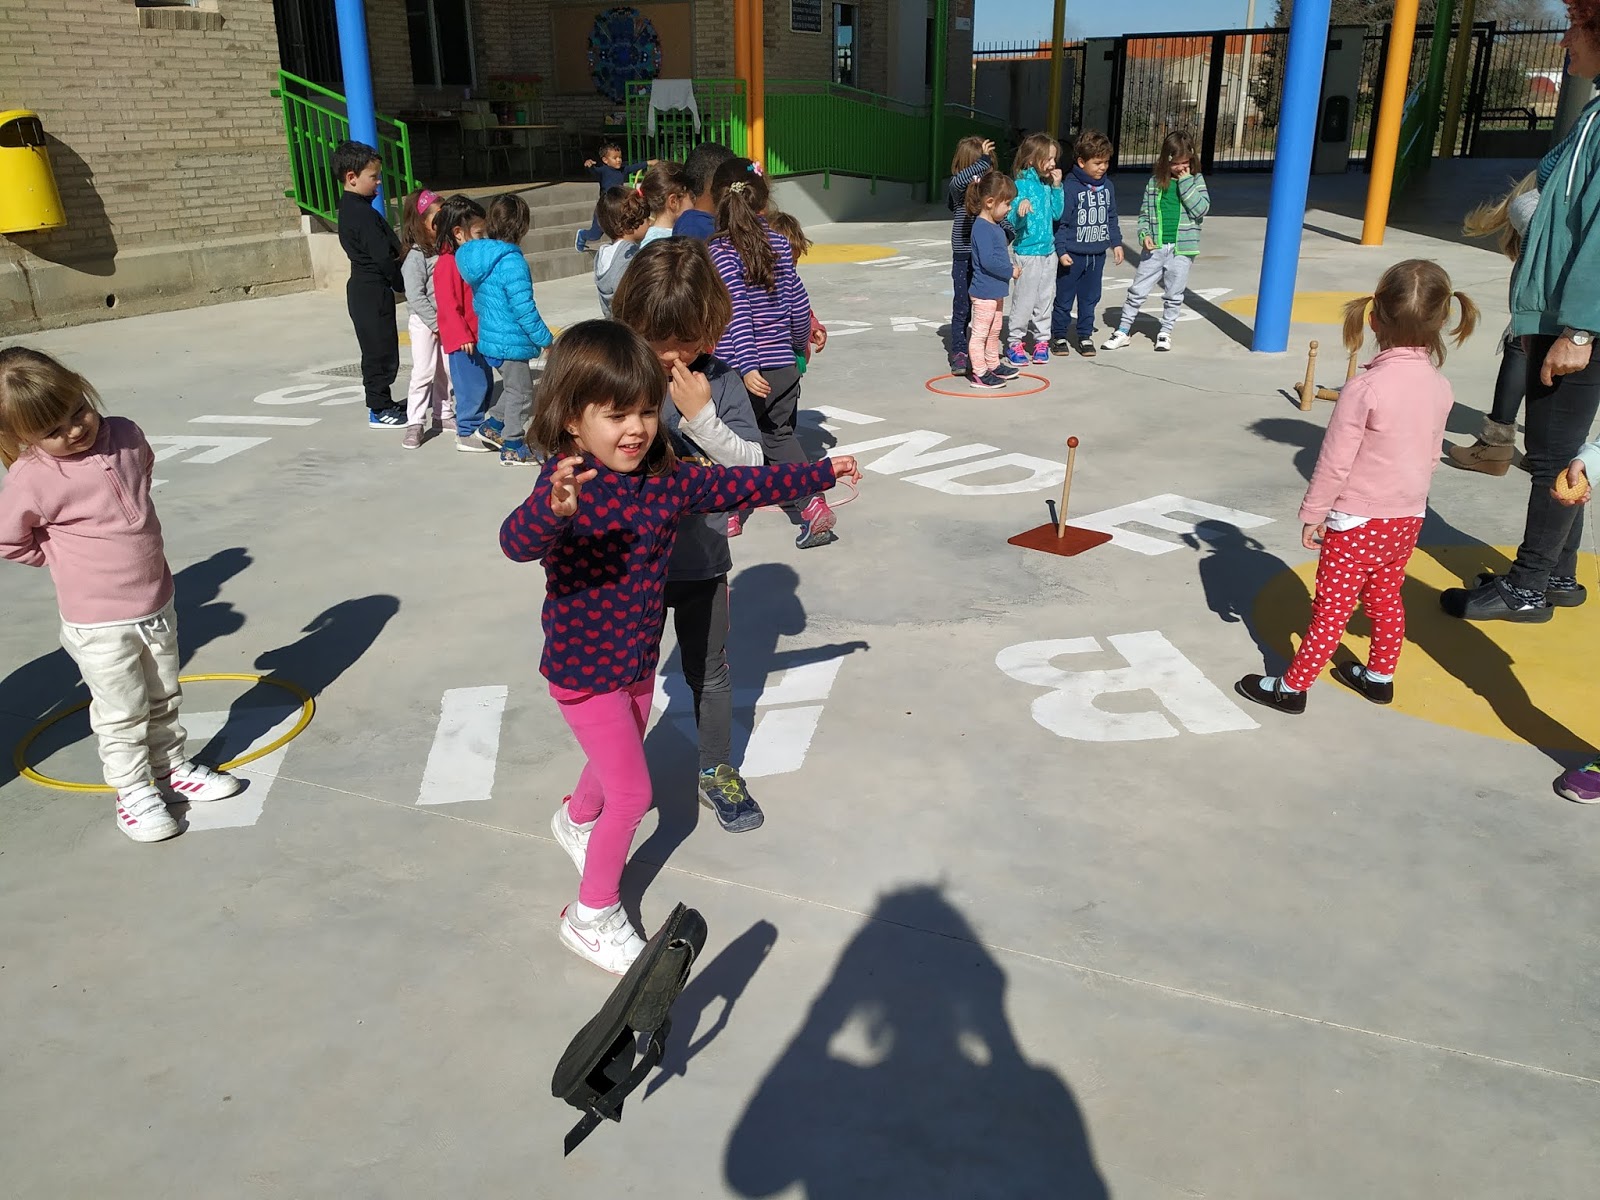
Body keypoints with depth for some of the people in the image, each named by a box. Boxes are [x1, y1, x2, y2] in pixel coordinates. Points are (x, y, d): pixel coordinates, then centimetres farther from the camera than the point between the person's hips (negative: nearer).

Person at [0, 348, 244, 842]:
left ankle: (173, 769, 37)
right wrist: (71, 558, -5)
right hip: (99, 623, -5)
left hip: (156, 603, 5)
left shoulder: (125, 434, -7)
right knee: (122, 714, 7)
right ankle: (133, 792, 23)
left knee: (164, 700, 20)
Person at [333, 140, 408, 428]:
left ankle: (382, 403, 26)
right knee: (381, 349, -3)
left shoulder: (349, 208, 13)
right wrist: (404, 285, -10)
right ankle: (380, 410, 3)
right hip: (373, 290, -10)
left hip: (364, 288, 10)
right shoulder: (363, 214, -19)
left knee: (378, 348, 16)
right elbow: (383, 258, -20)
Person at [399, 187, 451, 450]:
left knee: (446, 371, 13)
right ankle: (415, 423, -3)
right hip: (424, 321, -7)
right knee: (423, 372, -8)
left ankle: (442, 414, 27)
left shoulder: (444, 248, 6)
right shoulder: (416, 256, -15)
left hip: (445, 320, 7)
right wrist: (436, 323, -17)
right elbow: (415, 296, -18)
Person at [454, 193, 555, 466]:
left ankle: (493, 425, 31)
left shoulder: (479, 254, 5)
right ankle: (513, 448, 15)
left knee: (513, 386, 25)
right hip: (510, 341, -9)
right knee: (520, 392, 6)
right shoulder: (512, 262, -22)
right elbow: (524, 309, -22)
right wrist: (546, 340, -13)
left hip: (490, 337, 9)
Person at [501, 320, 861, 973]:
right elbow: (517, 543, -45)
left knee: (617, 760, 28)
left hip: (638, 661, 7)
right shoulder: (566, 483, -27)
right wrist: (554, 508, -67)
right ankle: (593, 917, 19)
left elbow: (740, 484, 4)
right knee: (633, 791, -3)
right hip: (583, 671, -7)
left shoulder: (666, 479, -7)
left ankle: (577, 820, 62)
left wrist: (822, 473, 9)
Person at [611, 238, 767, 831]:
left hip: (702, 558, 1)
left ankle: (717, 771, 38)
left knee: (709, 671, 18)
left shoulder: (720, 381, -9)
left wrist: (702, 416, -24)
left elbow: (751, 466, -12)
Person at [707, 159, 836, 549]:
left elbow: (736, 311, -19)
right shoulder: (778, 243, 3)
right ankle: (812, 502, 0)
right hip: (782, 366, 4)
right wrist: (801, 342, 24)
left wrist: (747, 367, -22)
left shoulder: (719, 250, -11)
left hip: (736, 368, -4)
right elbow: (799, 302, 7)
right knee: (780, 436, 15)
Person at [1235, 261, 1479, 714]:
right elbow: (1431, 455, 10)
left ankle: (1292, 686, 12)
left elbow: (1334, 462, -19)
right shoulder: (1440, 388, -2)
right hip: (1408, 518, 6)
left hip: (1357, 521, -6)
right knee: (1385, 599, 21)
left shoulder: (1364, 388, -22)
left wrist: (1312, 513, -7)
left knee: (1332, 607, 2)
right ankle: (1379, 676, 36)